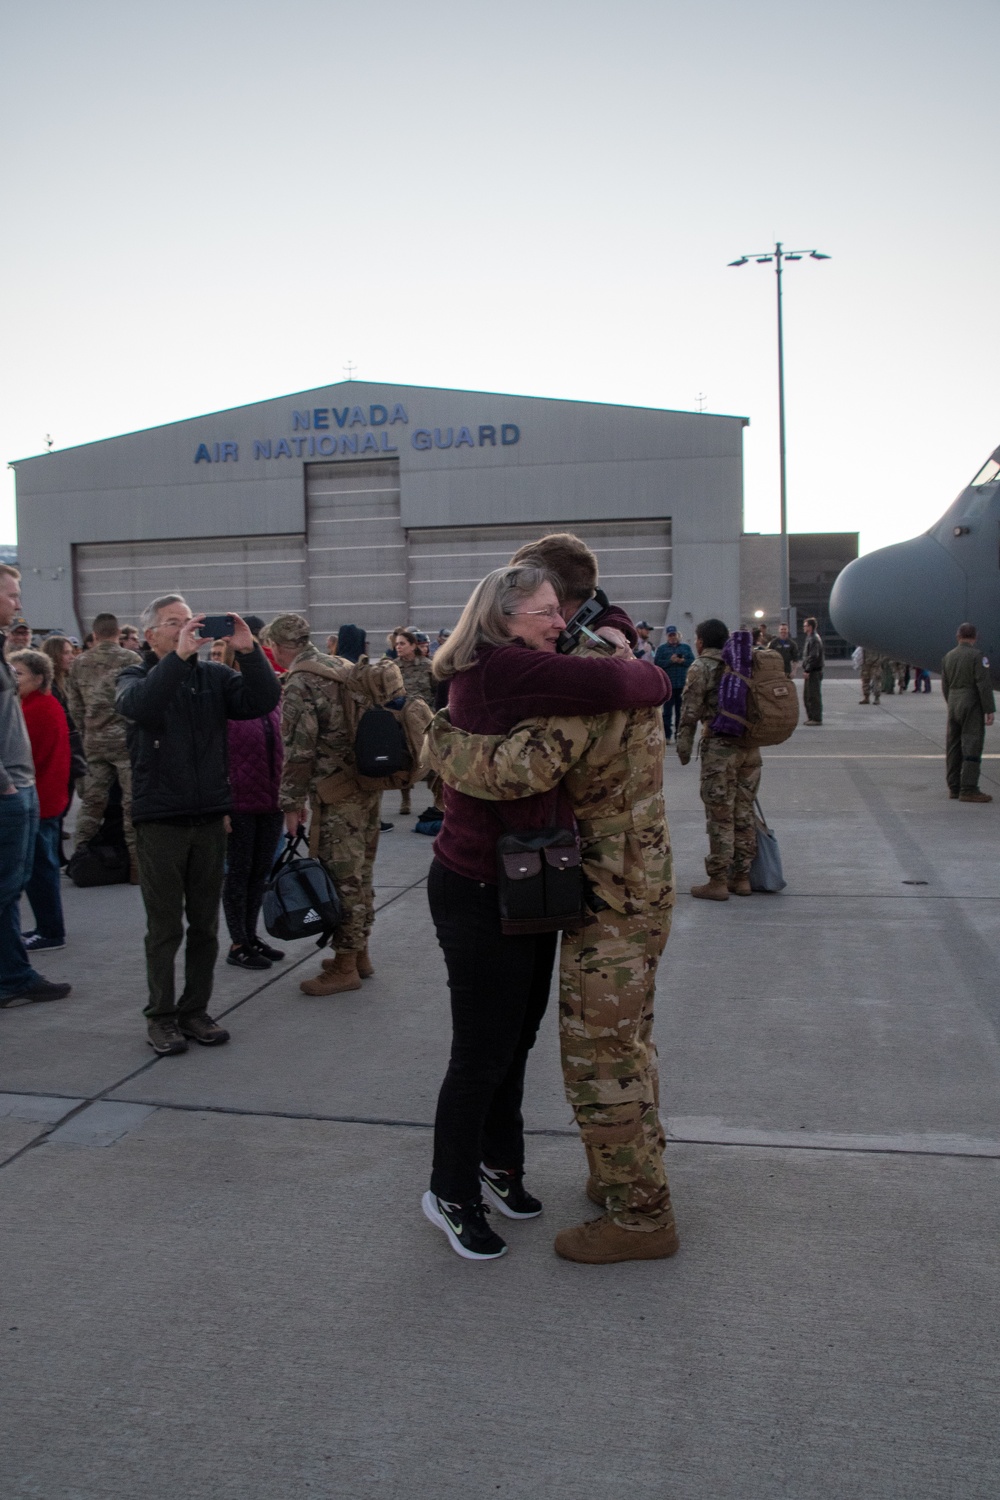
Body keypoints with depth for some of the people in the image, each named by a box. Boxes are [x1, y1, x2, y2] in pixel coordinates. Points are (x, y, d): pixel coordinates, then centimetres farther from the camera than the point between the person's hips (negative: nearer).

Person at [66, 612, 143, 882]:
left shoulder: (79, 663, 6)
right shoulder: (130, 659, -7)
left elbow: (74, 706, 9)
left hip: (94, 742, 4)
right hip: (126, 739, -4)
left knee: (92, 800, 13)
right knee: (132, 801, -1)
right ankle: (136, 861, 0)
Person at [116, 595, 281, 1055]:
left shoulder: (214, 675, 7)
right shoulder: (137, 676, 0)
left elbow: (263, 701, -9)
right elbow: (139, 705, -25)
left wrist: (249, 651, -20)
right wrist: (179, 655, -31)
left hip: (209, 818, 3)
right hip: (159, 821, -3)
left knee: (205, 923, 11)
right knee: (165, 927, 5)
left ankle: (195, 1010, 24)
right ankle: (161, 1016, 18)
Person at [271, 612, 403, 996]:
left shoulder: (299, 683, -13)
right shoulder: (346, 669, 13)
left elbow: (299, 750, -17)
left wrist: (292, 802, -10)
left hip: (337, 795, -9)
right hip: (370, 785, 9)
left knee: (342, 878, -1)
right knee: (360, 873, 17)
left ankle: (345, 966, 7)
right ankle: (360, 953, 28)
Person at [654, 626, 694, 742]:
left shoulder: (686, 647, 14)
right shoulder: (661, 648, 8)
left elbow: (692, 661, 3)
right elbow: (657, 663, -5)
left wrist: (682, 661, -14)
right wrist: (670, 661, -17)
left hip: (682, 684, 2)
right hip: (668, 685, -2)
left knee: (681, 711, 7)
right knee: (667, 711, -3)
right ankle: (666, 735, -1)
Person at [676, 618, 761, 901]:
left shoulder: (701, 667, -5)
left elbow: (690, 712, -8)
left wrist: (683, 747, -1)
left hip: (719, 747, -6)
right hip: (750, 746, 6)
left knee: (720, 818, -1)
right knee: (743, 814, 12)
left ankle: (718, 882, 2)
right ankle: (742, 877, 19)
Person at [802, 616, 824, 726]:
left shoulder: (814, 639, -15)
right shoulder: (810, 638, 17)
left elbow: (813, 656, -21)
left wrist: (807, 670, -21)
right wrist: (806, 669, 16)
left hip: (814, 672, -10)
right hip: (810, 671, 10)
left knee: (814, 696, -5)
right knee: (806, 696, 14)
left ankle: (816, 718, -1)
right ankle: (811, 717, 21)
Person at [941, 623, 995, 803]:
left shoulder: (949, 657, 10)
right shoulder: (976, 655, -11)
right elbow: (984, 683, -16)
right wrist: (989, 710, -14)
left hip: (953, 703, 7)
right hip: (971, 705, -7)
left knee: (953, 746, 10)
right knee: (972, 747, -7)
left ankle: (953, 787, 15)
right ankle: (968, 789, -10)